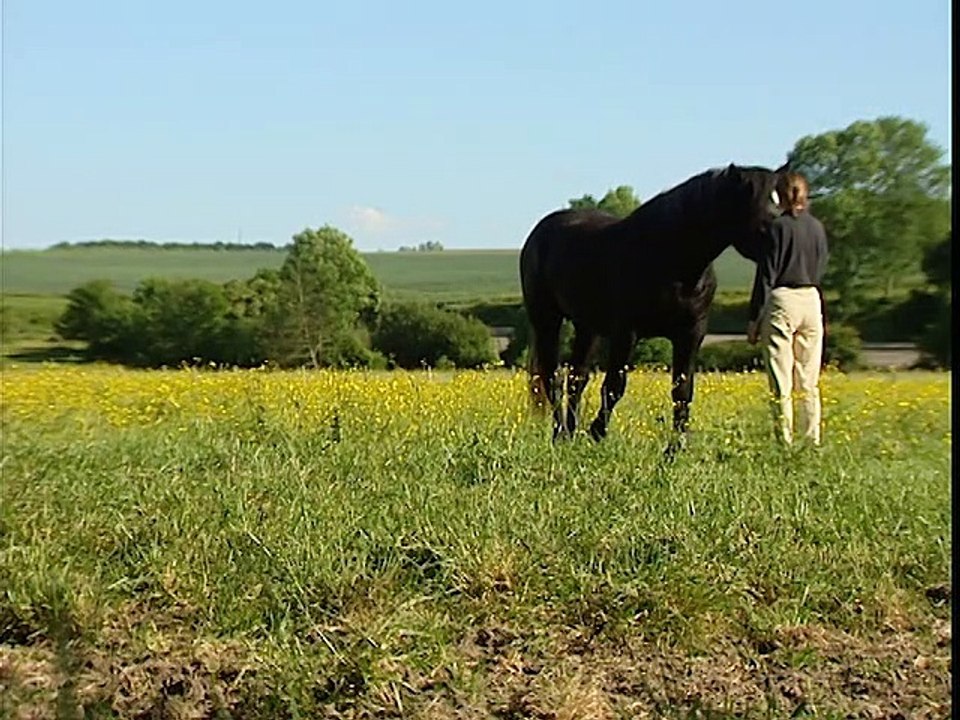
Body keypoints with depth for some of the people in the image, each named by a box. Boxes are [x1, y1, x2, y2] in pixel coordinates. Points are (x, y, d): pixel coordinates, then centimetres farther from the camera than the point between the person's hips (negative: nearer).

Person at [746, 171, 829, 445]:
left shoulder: (778, 227, -8)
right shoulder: (818, 227, 8)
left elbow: (766, 275, -9)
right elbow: (821, 270, 14)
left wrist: (754, 319, -5)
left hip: (782, 301, -6)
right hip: (812, 300, 6)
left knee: (781, 381, -2)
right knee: (809, 381, 11)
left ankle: (785, 441, -2)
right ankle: (812, 440, 13)